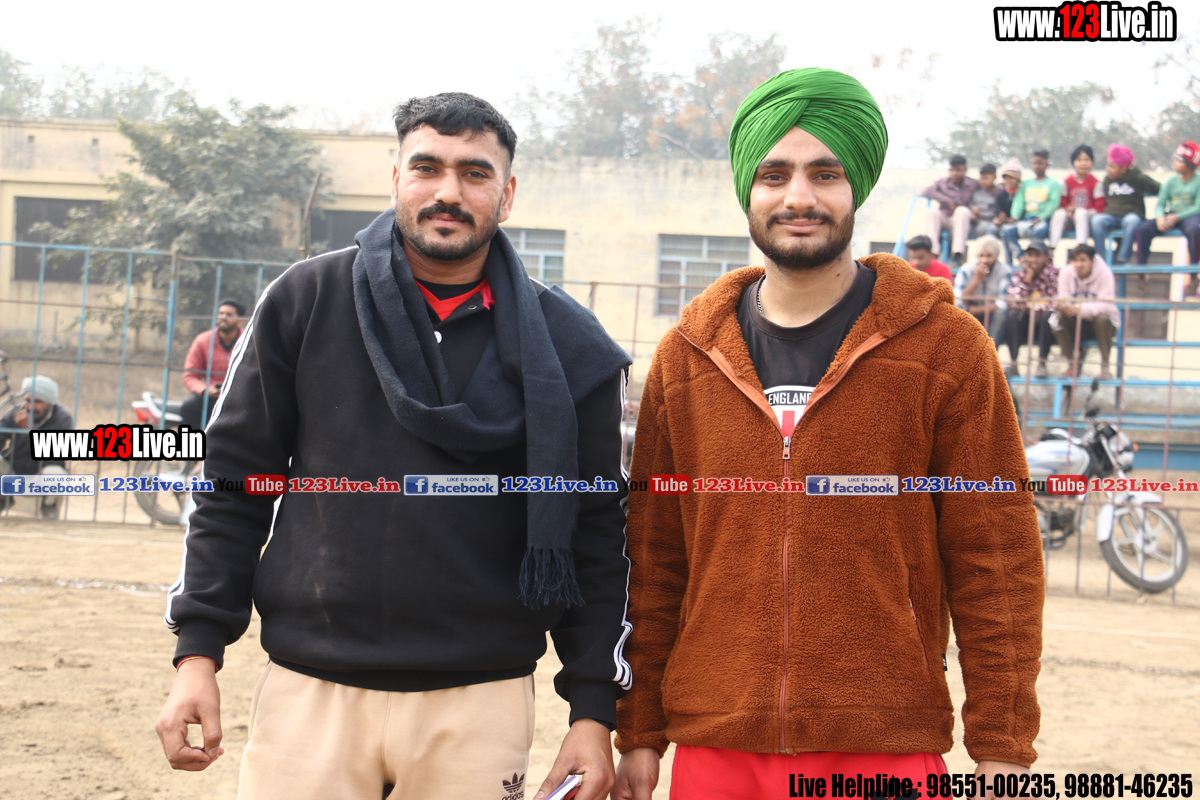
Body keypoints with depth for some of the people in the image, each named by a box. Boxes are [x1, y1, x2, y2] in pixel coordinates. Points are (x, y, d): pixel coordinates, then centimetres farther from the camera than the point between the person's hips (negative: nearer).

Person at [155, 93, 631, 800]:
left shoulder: (568, 345, 2)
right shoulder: (305, 302, 4)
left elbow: (597, 537, 4)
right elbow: (233, 484, 7)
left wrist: (594, 712, 0)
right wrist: (199, 650, 0)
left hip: (481, 703, 0)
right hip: (310, 692, 1)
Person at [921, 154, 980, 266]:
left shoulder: (973, 184, 6)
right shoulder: (942, 182, 5)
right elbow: (925, 191, -11)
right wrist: (948, 201, -17)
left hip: (961, 223, -1)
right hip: (943, 220, 1)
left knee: (962, 211, -31)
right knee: (932, 210, -28)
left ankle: (957, 255, -40)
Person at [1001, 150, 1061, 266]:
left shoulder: (1053, 183, 9)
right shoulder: (1026, 184, 22)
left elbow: (1053, 204, -4)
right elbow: (1018, 202, 10)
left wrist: (1040, 218, -19)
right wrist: (1014, 217, -10)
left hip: (1044, 220, -4)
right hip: (1026, 220, 4)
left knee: (1037, 231, -39)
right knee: (1006, 230, -23)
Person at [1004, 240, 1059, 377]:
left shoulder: (1054, 274, -5)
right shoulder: (1018, 275, 1)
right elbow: (1012, 301, -15)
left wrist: (1037, 308, -22)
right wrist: (1027, 278, -17)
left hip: (1045, 326, -1)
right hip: (1022, 327, 1)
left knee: (1048, 314, -32)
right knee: (1012, 313, -28)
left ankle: (1042, 363, -26)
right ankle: (1013, 362, -25)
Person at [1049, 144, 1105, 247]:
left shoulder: (1096, 183, 2)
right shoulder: (1067, 182, 10)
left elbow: (1099, 209, 0)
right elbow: (1062, 204, 11)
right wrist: (1068, 210, -12)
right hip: (1069, 219, 2)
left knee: (1081, 212, -34)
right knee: (1059, 213, -28)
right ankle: (1051, 249, -37)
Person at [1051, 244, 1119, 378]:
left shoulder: (1104, 273, -16)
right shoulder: (1066, 272, -6)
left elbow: (1106, 305, -25)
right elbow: (1063, 300, -10)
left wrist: (1080, 309, -41)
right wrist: (1061, 306, -37)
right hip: (1078, 323, 3)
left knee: (1102, 318, -36)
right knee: (1058, 317, -26)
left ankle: (1105, 366, -23)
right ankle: (1072, 365, -17)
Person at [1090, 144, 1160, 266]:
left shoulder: (1138, 178, 2)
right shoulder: (1107, 179, 12)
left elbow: (1161, 190, 3)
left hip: (1132, 214, -3)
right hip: (1112, 216, 3)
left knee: (1132, 220, -39)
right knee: (1097, 220, -31)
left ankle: (1122, 260, -37)